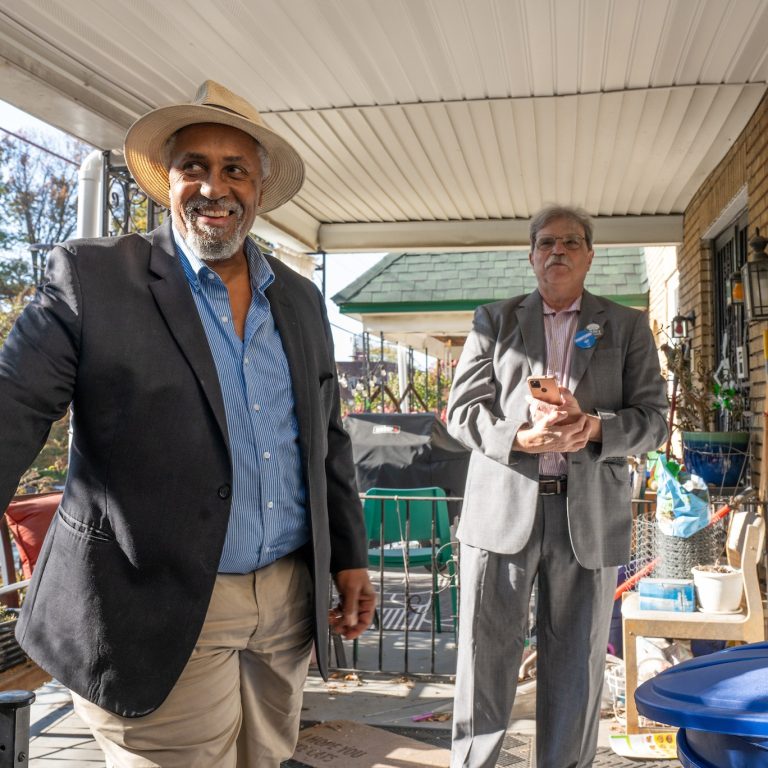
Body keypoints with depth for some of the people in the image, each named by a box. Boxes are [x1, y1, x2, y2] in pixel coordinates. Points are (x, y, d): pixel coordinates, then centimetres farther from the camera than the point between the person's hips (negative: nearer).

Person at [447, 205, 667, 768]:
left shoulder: (628, 327, 11)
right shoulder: (494, 320, 11)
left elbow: (653, 420, 5)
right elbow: (462, 410, 4)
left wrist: (594, 428, -15)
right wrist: (520, 437, -15)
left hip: (590, 516, 1)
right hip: (503, 510, 0)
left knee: (576, 668, 10)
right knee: (486, 660, 4)